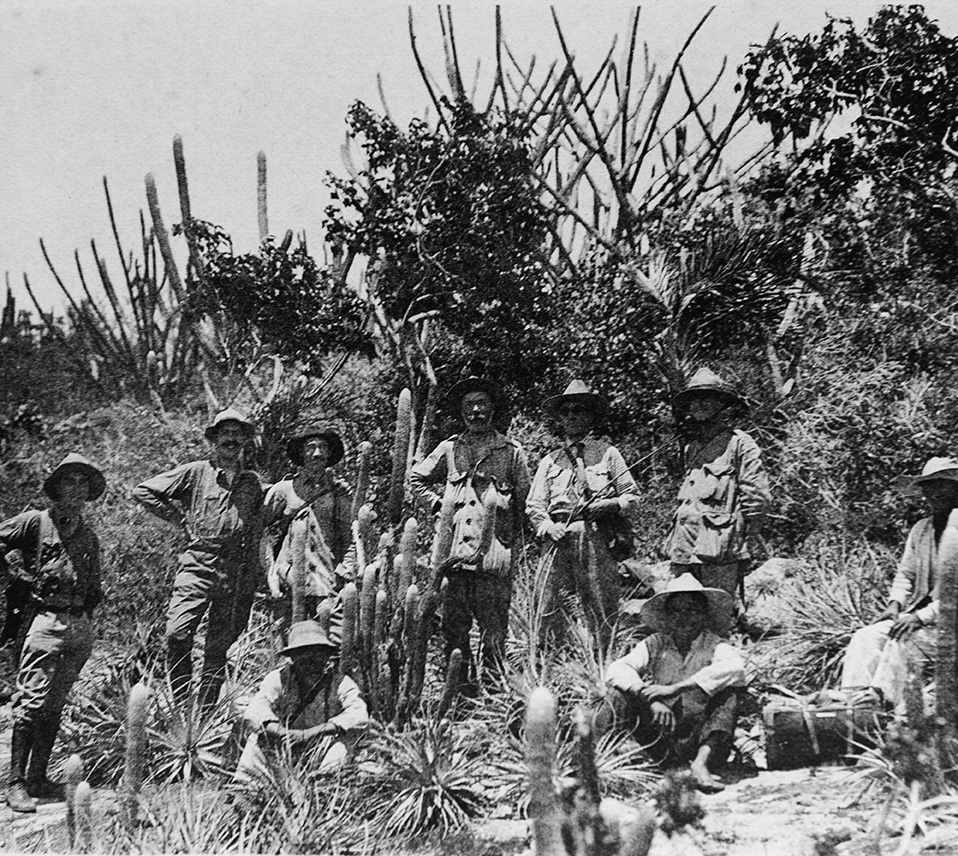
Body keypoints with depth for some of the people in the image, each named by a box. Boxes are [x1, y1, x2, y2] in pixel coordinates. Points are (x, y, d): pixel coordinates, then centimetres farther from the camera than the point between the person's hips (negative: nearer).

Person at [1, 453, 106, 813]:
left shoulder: (89, 537, 17)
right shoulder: (35, 522, 0)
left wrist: (86, 618, 15)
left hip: (81, 628, 6)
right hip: (46, 621, -6)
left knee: (55, 706, 9)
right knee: (32, 702, -8)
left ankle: (38, 778, 16)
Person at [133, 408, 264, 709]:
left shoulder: (253, 483, 15)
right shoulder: (195, 472, 6)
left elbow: (255, 536, 14)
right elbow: (143, 491, 8)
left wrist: (250, 584, 6)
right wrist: (181, 517, 5)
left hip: (235, 574, 2)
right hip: (197, 565, -2)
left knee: (218, 648, 5)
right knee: (177, 633, -18)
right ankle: (180, 706, -5)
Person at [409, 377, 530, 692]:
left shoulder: (511, 451, 10)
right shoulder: (450, 448, 14)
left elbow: (523, 500, 12)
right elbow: (416, 478, 25)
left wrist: (512, 538, 6)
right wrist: (437, 504, 12)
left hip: (493, 548, -2)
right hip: (453, 546, 2)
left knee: (493, 627, -3)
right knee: (454, 624, 0)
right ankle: (461, 687, 8)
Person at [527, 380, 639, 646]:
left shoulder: (608, 453, 13)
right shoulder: (550, 461, 20)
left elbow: (632, 496, 11)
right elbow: (533, 505, 16)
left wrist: (607, 505, -8)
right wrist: (548, 526, -4)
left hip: (597, 541, -2)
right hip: (558, 540, 2)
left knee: (602, 614, -4)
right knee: (548, 611, -5)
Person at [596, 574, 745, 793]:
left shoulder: (715, 646, 2)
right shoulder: (655, 644, 9)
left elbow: (735, 668, -24)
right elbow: (616, 670, -8)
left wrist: (675, 689, -29)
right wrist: (651, 698, -27)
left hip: (695, 744, -1)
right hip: (658, 743, 1)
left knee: (728, 691, -21)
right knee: (623, 691, -14)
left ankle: (701, 763, -36)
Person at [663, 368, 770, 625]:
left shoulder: (739, 444, -2)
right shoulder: (692, 447, 21)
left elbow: (758, 497, -6)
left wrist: (735, 535, -5)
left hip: (718, 553, -7)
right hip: (683, 551, 7)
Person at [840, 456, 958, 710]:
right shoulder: (921, 529, 13)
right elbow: (905, 574, 16)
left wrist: (921, 616, -22)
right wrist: (895, 604, -3)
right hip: (918, 614, 7)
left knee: (900, 641, -29)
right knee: (866, 636, -15)